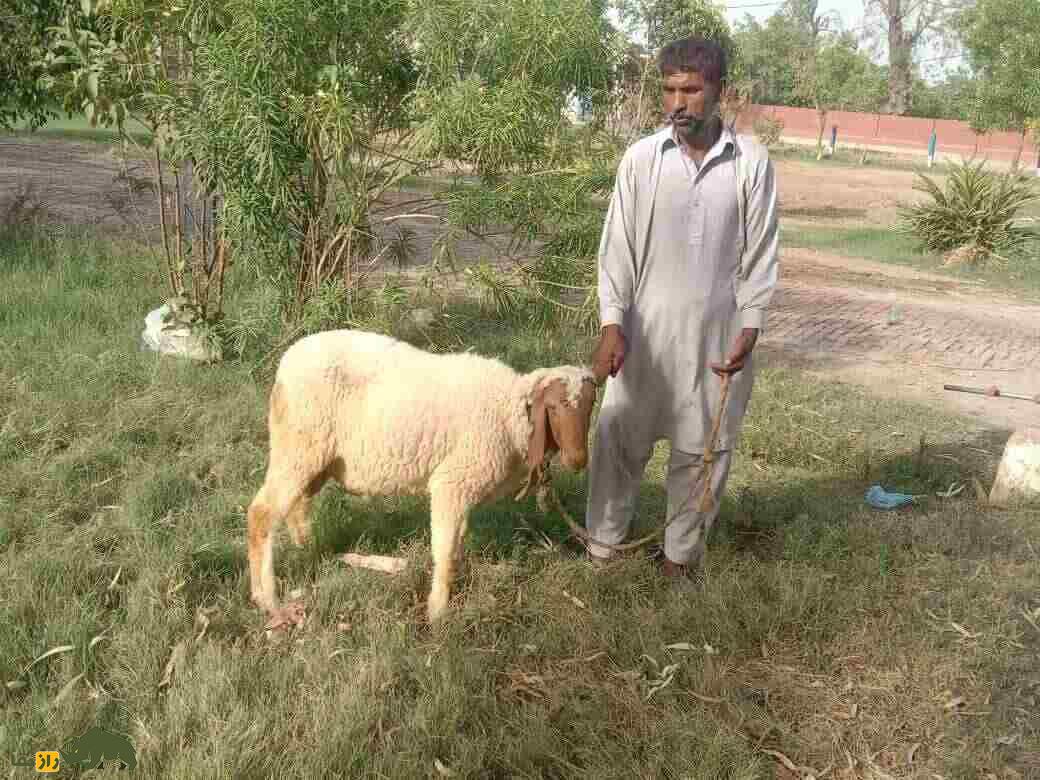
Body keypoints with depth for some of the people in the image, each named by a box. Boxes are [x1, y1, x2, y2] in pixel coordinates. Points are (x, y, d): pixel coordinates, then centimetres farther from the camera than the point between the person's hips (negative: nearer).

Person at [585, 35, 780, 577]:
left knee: (702, 447, 10)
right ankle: (603, 540, 27)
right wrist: (611, 323, -12)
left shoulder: (752, 163, -4)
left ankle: (681, 550, 29)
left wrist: (749, 329, -6)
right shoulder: (641, 158, -3)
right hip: (646, 329, 0)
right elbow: (618, 245, -4)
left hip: (717, 333, 0)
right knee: (620, 438, 8)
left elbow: (760, 253, 0)